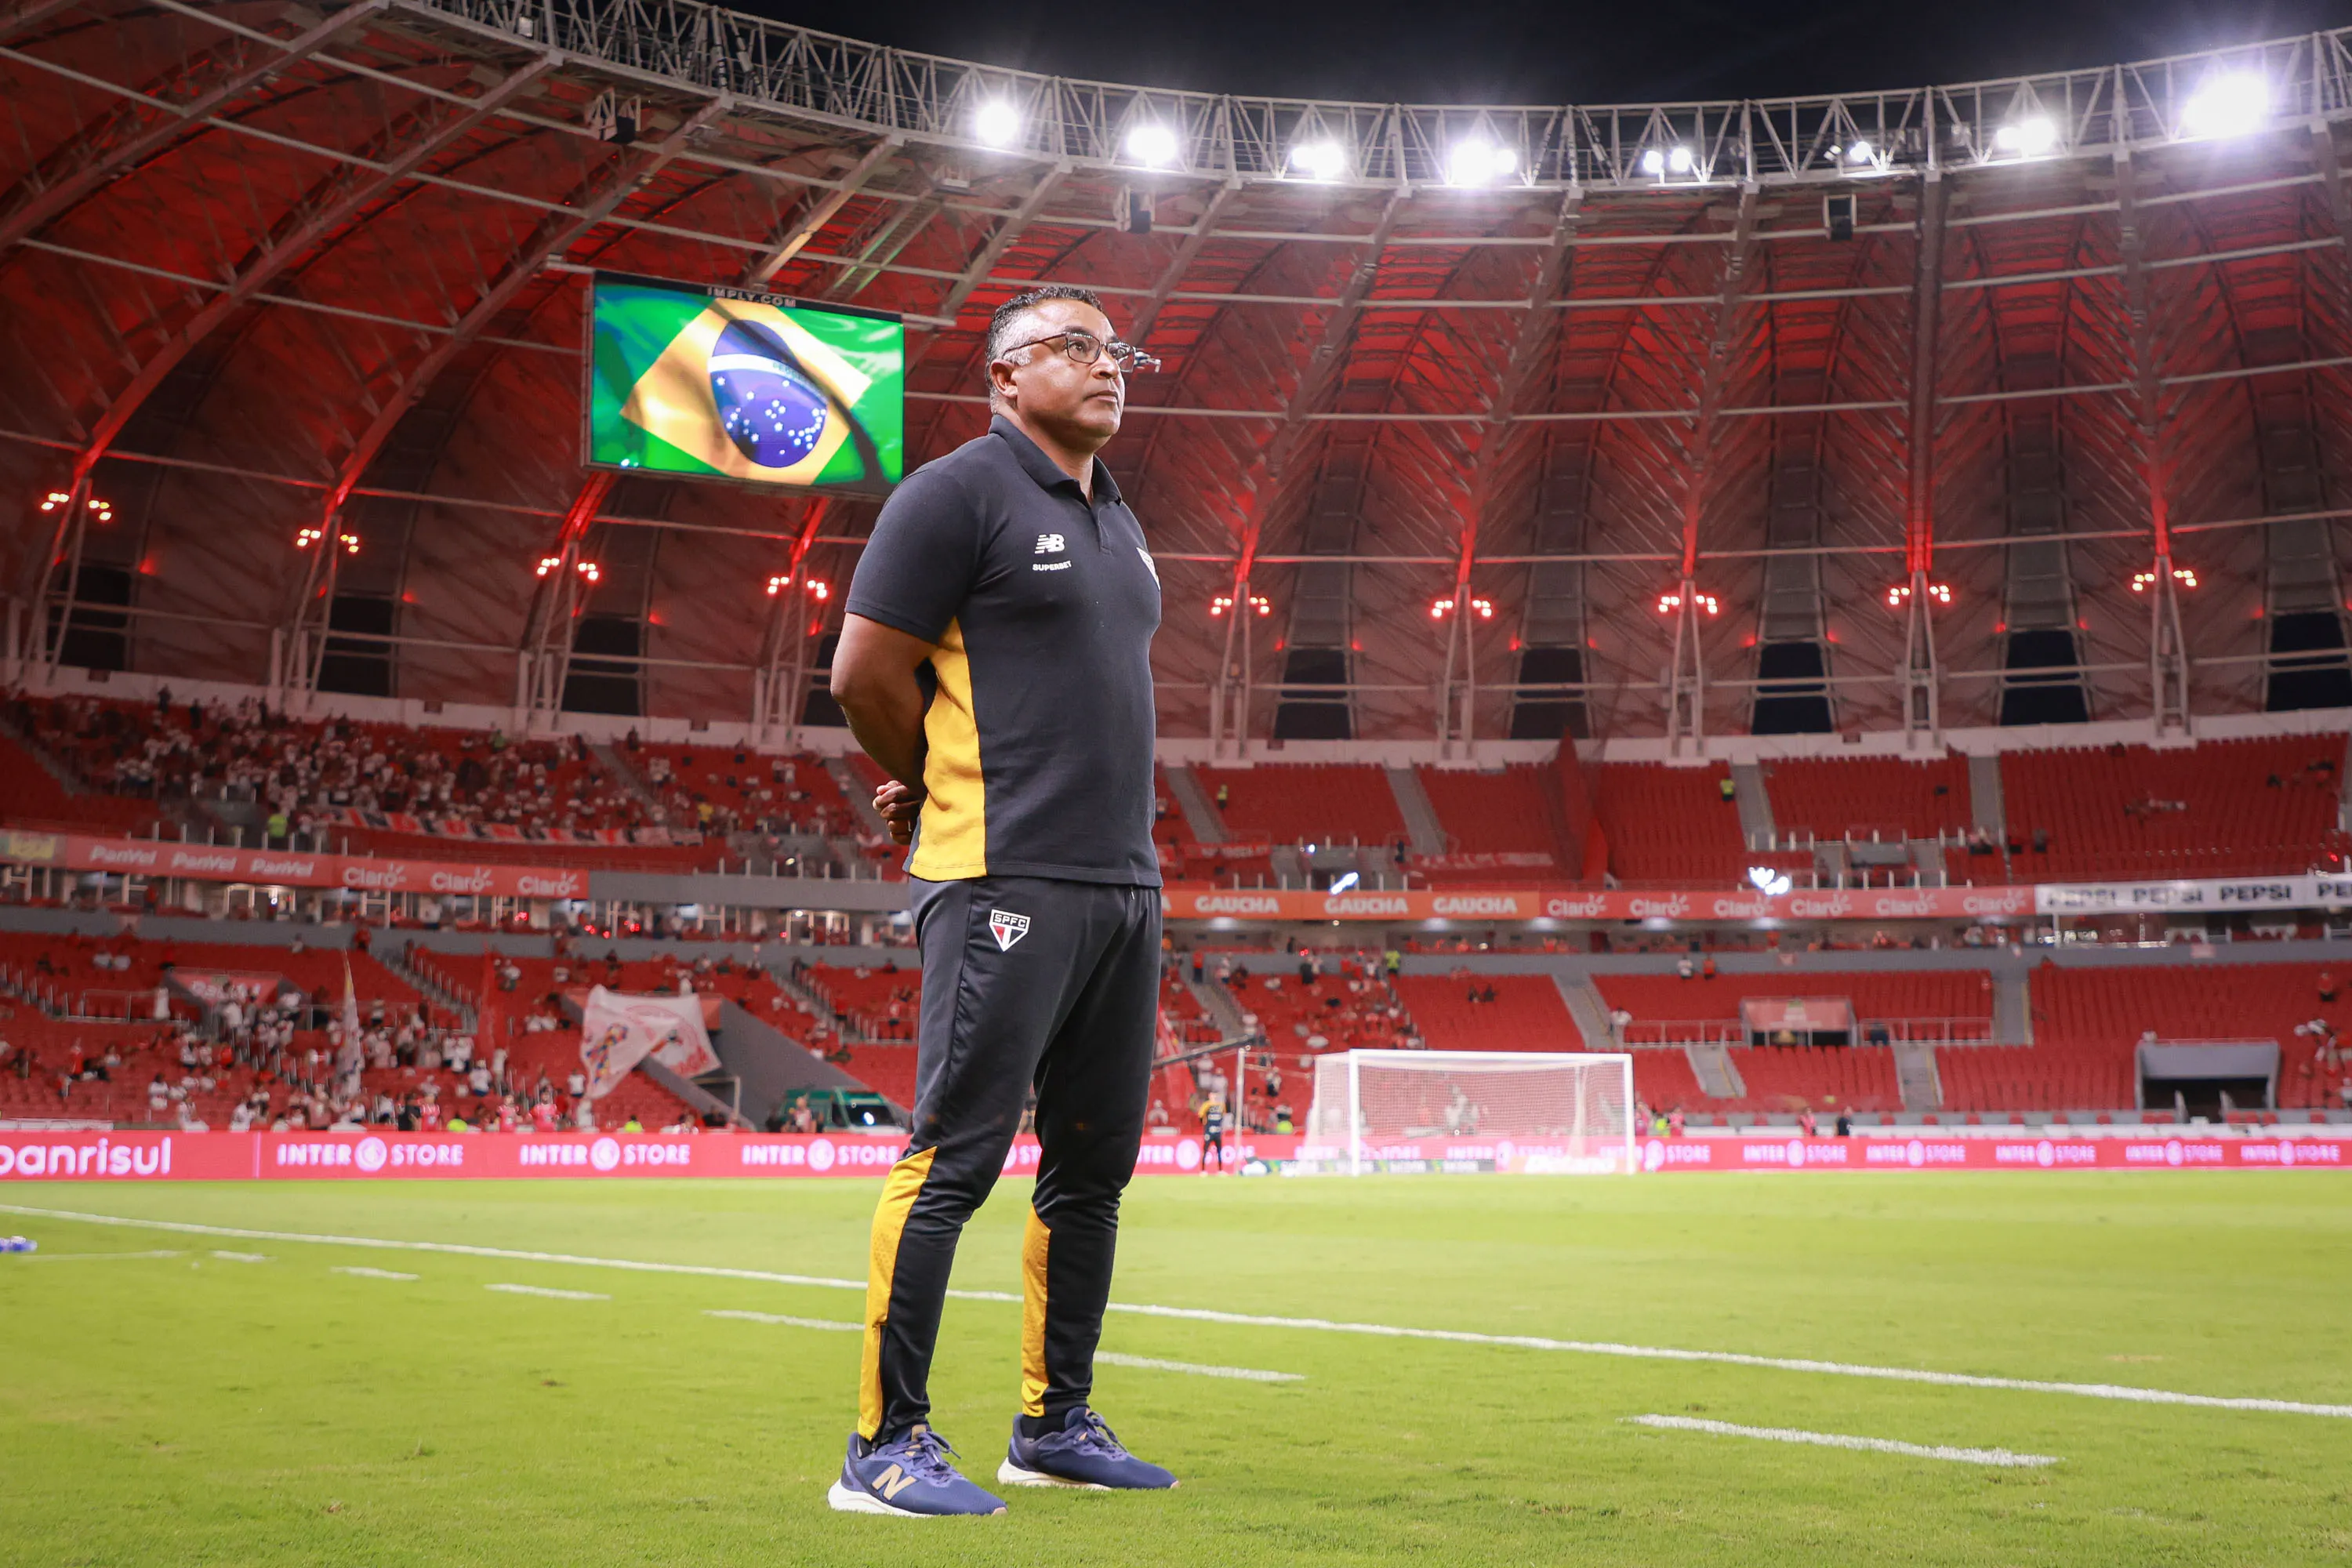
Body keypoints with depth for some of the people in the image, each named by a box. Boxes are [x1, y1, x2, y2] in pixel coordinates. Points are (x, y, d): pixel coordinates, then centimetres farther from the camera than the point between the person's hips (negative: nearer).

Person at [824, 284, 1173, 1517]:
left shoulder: (1118, 523, 20)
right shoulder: (959, 492, -5)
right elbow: (864, 673, -8)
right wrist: (941, 791, 6)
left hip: (1125, 883, 8)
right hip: (1005, 883, -8)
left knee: (1094, 1165, 12)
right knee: (955, 1159, -8)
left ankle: (1055, 1425, 23)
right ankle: (886, 1445, 0)